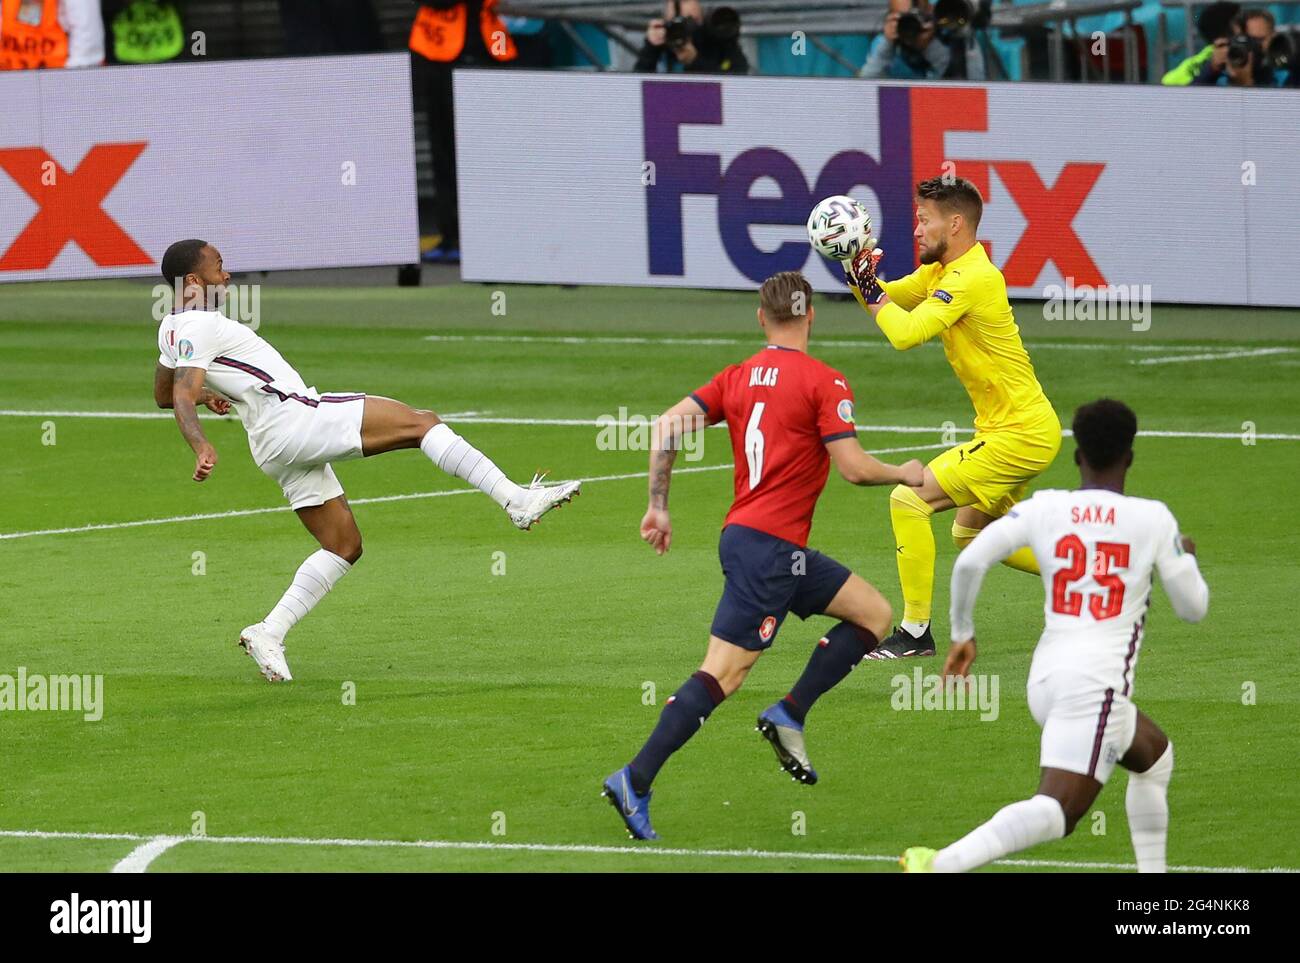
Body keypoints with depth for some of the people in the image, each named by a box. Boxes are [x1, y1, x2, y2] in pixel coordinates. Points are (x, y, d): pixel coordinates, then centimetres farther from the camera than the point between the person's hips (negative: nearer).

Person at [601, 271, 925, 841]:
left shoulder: (738, 377, 11)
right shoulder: (823, 382, -8)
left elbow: (667, 426, 6)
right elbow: (853, 468, -13)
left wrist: (659, 507, 12)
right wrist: (905, 475, 6)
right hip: (769, 546, -8)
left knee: (873, 613, 15)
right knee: (722, 675, -10)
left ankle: (789, 716, 7)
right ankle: (635, 782, -14)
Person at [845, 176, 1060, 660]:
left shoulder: (971, 278, -21)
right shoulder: (942, 272, 9)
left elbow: (905, 333, -31)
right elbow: (883, 299, 17)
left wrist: (871, 288, -16)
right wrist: (859, 269, -2)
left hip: (1019, 434, -11)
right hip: (1020, 428, 11)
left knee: (908, 500, -13)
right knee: (970, 533, 23)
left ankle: (915, 632, -7)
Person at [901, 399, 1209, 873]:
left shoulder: (1044, 508, 6)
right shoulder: (1153, 519, -1)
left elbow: (969, 562, -2)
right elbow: (1193, 608, 8)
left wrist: (962, 633, 13)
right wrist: (1187, 556, 29)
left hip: (1045, 678, 6)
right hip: (1097, 682, -6)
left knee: (1155, 754, 30)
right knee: (1056, 812, -17)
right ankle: (941, 865, -39)